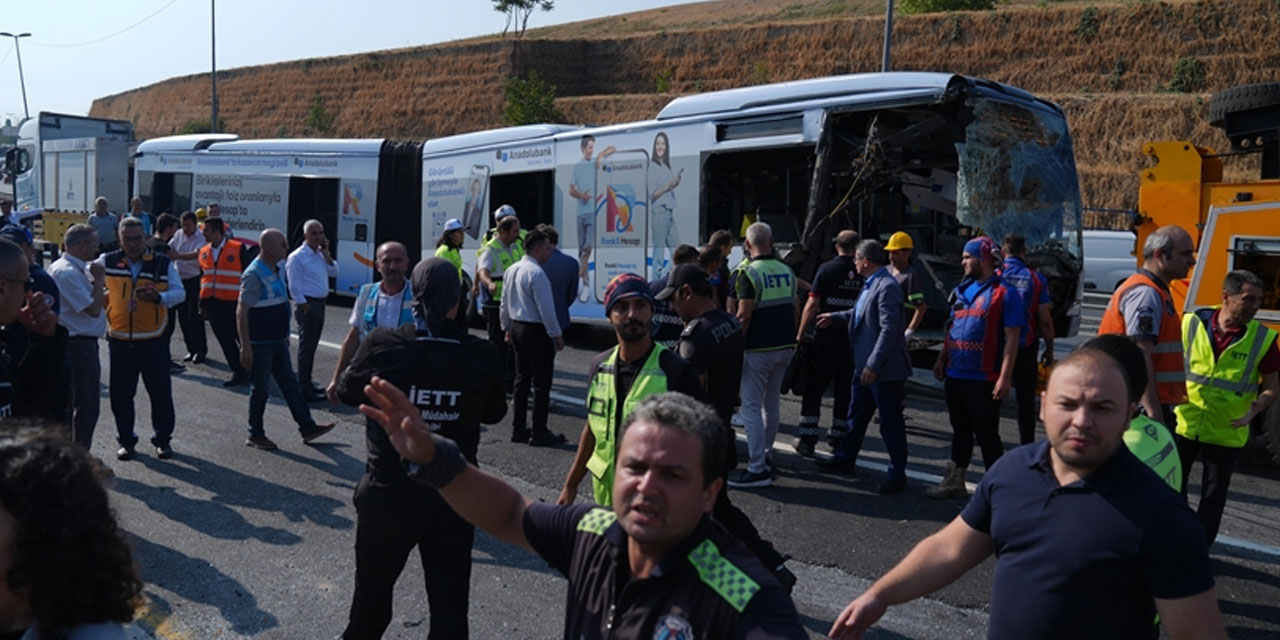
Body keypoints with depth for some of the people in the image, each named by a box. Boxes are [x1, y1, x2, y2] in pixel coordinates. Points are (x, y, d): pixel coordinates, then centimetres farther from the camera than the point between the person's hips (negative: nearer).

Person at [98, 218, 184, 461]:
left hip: (154, 342, -1)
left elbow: (179, 293, -6)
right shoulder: (107, 262, 3)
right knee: (121, 395, 8)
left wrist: (158, 297, -24)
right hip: (120, 342, 1)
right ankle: (126, 440, 24)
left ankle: (163, 439, 21)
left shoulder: (163, 264, -1)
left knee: (161, 393, 4)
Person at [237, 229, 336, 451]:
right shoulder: (254, 275, -19)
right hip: (260, 343, -8)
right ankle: (255, 435, 16)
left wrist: (285, 335, 20)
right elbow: (241, 312, -20)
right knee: (260, 388, 2)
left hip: (277, 341, 9)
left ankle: (307, 428, 19)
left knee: (290, 384, 13)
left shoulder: (279, 270, 8)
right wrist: (245, 347, -22)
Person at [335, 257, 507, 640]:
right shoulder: (482, 356, -12)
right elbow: (494, 413, 5)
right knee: (450, 600, 9)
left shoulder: (383, 346, -15)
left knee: (373, 589, 23)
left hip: (389, 492, 0)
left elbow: (348, 392, 4)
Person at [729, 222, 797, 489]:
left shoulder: (750, 273, -13)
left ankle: (757, 469, -6)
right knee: (771, 404, 18)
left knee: (751, 406, -4)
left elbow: (744, 316, -17)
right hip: (784, 347, 7)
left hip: (758, 349, -7)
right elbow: (794, 310, 13)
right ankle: (764, 456, 28)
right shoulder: (787, 272, 8)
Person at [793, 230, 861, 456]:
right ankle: (839, 438, 18)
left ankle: (808, 440, 3)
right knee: (845, 390, 13)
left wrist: (800, 334, -4)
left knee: (813, 389, 5)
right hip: (852, 339, 2)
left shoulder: (827, 269, -7)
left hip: (824, 337, -2)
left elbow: (812, 304, -9)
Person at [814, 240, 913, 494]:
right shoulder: (871, 284, 9)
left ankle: (897, 475, 13)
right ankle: (845, 458, 38)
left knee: (890, 422, 2)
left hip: (884, 369, -10)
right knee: (857, 415, 22)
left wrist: (873, 365, -26)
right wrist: (835, 317, 33)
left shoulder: (887, 287, -22)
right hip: (866, 366, 10)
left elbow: (889, 330, -26)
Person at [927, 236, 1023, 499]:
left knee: (986, 435, 1)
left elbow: (1011, 338, -12)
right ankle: (954, 481, 27)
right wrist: (942, 359, 13)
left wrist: (1005, 376, -17)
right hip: (955, 376, 7)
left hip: (984, 380, -7)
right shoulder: (962, 290, 12)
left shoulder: (1005, 293, -9)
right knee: (960, 431, 17)